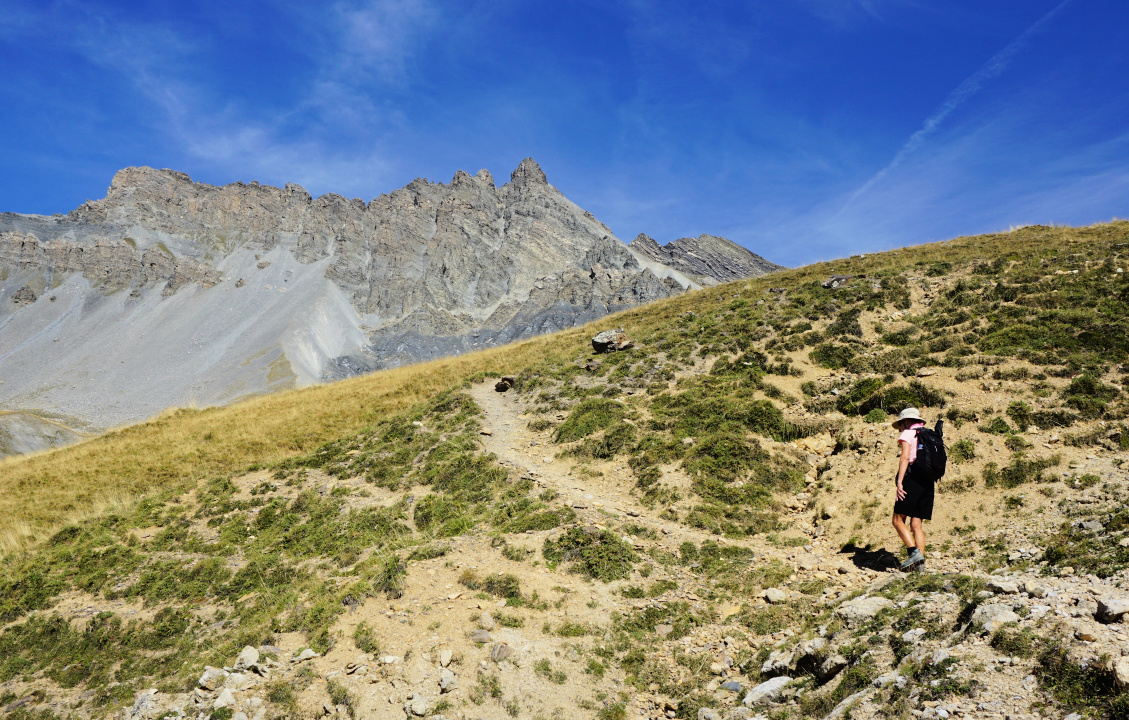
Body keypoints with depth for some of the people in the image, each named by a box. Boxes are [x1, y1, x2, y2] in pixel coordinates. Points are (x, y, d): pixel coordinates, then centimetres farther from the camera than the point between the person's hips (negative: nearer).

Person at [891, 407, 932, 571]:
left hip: (912, 478, -7)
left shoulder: (908, 434, 2)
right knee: (916, 525, 5)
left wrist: (899, 482, -19)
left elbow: (905, 457, -13)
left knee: (898, 521, -5)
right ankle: (920, 562, -3)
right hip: (928, 482, 7)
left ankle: (914, 552, -20)